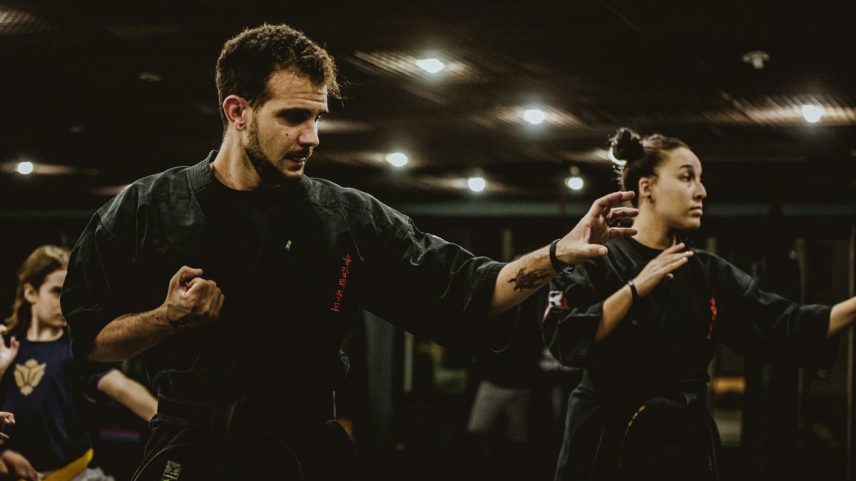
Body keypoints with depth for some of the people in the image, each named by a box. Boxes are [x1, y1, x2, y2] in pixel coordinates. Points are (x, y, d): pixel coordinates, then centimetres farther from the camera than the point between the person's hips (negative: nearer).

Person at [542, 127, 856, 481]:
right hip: (609, 442, -5)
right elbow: (565, 341, -19)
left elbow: (784, 328, 2)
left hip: (686, 441, 5)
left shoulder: (709, 274, 7)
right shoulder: (597, 261, -7)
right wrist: (635, 288, -22)